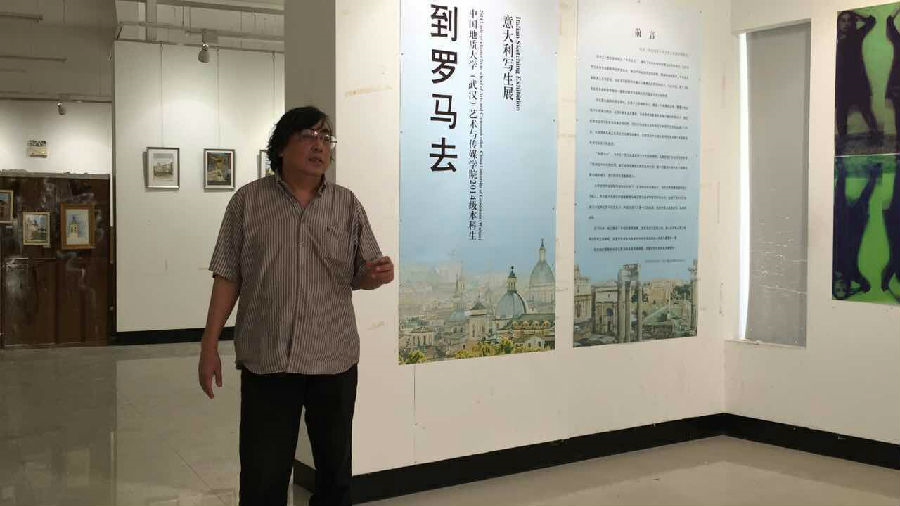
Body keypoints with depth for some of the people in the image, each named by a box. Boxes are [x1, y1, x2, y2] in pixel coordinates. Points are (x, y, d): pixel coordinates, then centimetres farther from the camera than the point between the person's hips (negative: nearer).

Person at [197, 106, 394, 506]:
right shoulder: (249, 200, 1)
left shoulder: (347, 205, 5)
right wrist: (209, 346, -1)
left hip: (335, 360, 2)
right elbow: (228, 277, 2)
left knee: (335, 471, 12)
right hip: (265, 360, -1)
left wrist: (377, 274, -17)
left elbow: (361, 277, 7)